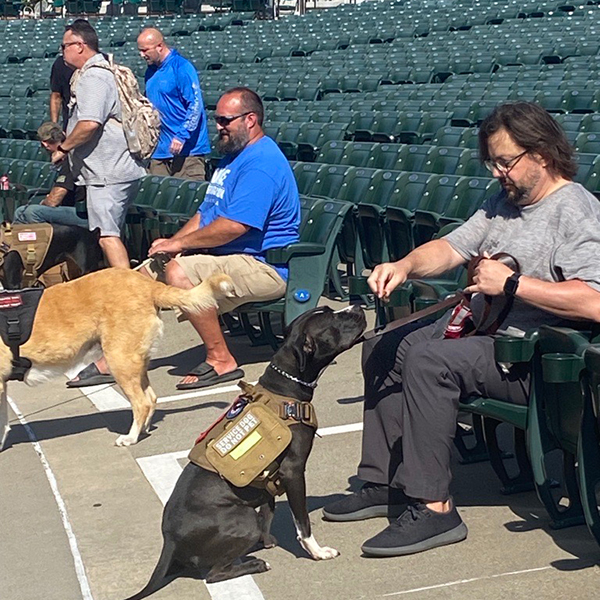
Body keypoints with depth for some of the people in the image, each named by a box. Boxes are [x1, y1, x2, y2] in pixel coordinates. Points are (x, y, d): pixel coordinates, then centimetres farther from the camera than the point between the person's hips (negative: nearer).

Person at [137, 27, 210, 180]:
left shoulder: (181, 67, -10)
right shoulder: (151, 71, 16)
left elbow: (196, 105, -17)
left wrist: (181, 136, -22)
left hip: (186, 148, -8)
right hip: (159, 150, 8)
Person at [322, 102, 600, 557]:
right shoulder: (503, 203, 15)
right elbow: (451, 249, 11)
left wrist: (510, 283, -24)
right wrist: (404, 267, -10)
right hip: (480, 327, 11)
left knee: (428, 360, -30)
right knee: (382, 350, 9)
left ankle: (433, 507, -25)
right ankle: (385, 484, 12)